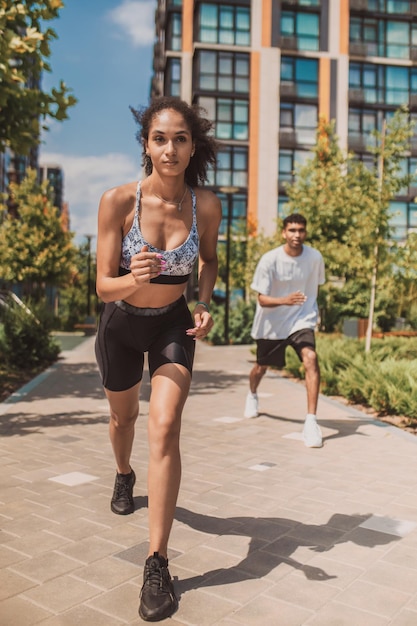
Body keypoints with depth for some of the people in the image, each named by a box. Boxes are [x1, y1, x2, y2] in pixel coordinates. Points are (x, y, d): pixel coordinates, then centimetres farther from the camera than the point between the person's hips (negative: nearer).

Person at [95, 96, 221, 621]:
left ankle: (158, 564, -9)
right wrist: (134, 279, -43)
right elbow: (104, 286, -21)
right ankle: (124, 475, 59)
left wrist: (205, 303, -13)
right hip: (121, 324, 1)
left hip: (173, 324, 0)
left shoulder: (206, 204, -17)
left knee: (165, 427, -20)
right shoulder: (117, 201, -23)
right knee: (123, 416, 24)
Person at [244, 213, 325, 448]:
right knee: (261, 367, 17)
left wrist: (311, 310, 11)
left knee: (311, 359, -25)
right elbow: (262, 299, -19)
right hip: (272, 323, 0)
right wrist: (285, 300, -36)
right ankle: (252, 395, 54)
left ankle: (311, 422, -20)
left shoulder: (315, 257, -9)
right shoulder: (270, 260, -18)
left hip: (302, 320, 0)